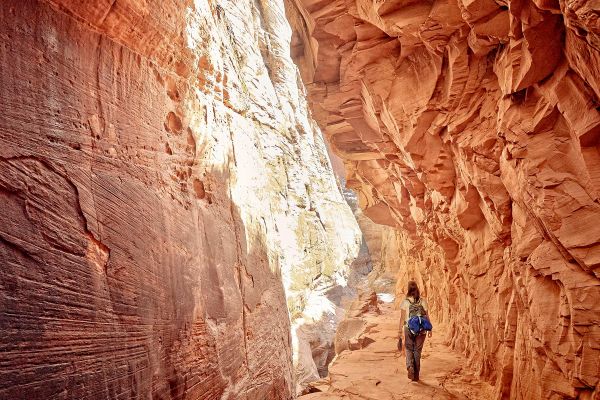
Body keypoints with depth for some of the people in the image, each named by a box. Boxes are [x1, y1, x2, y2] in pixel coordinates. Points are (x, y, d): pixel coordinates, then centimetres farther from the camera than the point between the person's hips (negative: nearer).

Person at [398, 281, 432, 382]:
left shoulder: (405, 302, -6)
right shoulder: (423, 301, -2)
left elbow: (402, 318, -5)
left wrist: (399, 331, 1)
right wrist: (429, 329, 11)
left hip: (409, 329, -1)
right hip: (421, 330, 2)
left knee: (409, 349, 14)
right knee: (417, 351, 13)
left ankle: (410, 367, -11)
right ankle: (416, 375, 16)